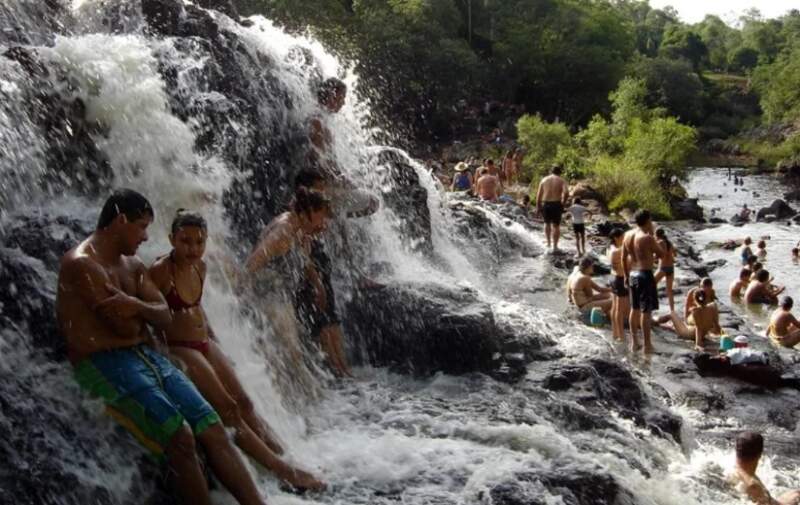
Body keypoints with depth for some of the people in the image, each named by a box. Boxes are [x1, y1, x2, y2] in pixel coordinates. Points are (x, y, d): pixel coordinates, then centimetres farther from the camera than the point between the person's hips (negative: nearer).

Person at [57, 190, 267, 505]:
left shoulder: (132, 265, 16)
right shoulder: (82, 264, -12)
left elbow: (165, 317, 8)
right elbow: (126, 327, -17)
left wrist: (136, 306, -13)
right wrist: (143, 311, 5)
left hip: (145, 355, 8)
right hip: (103, 363, -8)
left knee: (212, 429, -6)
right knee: (181, 437, -23)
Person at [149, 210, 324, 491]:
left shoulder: (200, 267, 5)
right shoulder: (161, 271, -19)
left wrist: (213, 339, 18)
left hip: (204, 344, 8)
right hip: (178, 349, -8)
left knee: (244, 403, 6)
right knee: (228, 409, -9)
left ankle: (283, 455, 9)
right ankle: (282, 470, -7)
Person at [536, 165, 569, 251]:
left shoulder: (544, 180, 8)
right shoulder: (561, 181, 1)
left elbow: (539, 194, 4)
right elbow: (566, 192, -17)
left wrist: (538, 206, 10)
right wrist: (563, 203, -2)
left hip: (545, 204, 2)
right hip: (556, 204, -2)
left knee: (547, 223, 24)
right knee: (556, 225, 9)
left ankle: (548, 242, 26)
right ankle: (555, 245, 10)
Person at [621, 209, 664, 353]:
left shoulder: (628, 235, 5)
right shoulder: (647, 238, -16)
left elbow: (623, 258, 10)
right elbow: (661, 254, -6)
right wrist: (652, 235, -1)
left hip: (633, 275, 7)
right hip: (645, 275, -7)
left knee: (635, 309, 15)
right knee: (646, 311, -2)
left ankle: (634, 342, 22)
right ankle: (647, 345, 3)